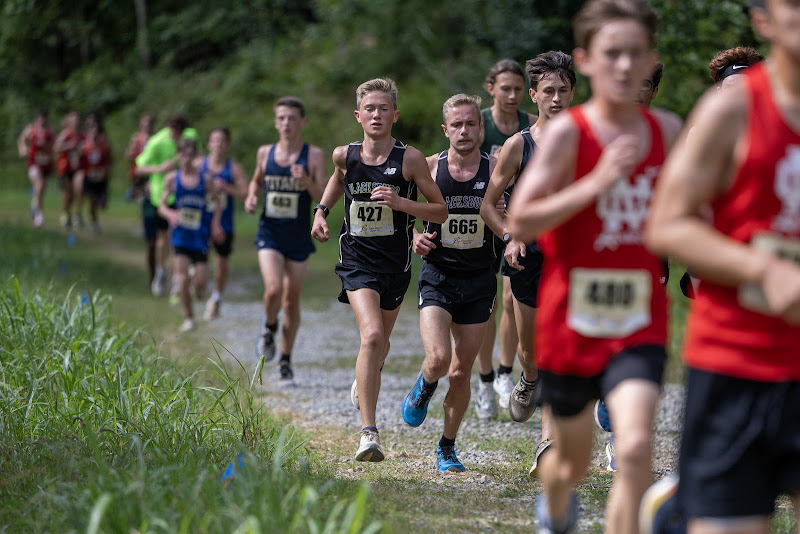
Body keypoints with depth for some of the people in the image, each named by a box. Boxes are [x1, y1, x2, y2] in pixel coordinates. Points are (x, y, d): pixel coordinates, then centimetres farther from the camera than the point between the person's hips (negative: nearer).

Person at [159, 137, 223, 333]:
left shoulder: (205, 179, -2)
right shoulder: (172, 179, -1)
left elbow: (217, 201, 13)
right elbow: (162, 206, 2)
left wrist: (216, 223, 0)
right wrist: (170, 214, -20)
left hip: (200, 235, 0)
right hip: (181, 235, 0)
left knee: (200, 282, -4)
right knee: (182, 279, -5)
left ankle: (198, 284, 34)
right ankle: (188, 318, 11)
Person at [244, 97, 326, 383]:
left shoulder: (314, 155, -4)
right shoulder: (265, 153, 3)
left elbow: (323, 198, -8)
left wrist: (306, 182, -27)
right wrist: (251, 196, 1)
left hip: (299, 235, 0)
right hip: (269, 233, 0)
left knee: (292, 299, 5)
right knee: (273, 289, -21)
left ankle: (286, 361, 19)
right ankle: (269, 327, 12)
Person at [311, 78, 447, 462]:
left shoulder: (410, 159, -9)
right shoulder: (345, 155, -2)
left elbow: (440, 211, -5)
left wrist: (401, 202, -20)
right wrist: (321, 210, 11)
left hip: (395, 265, 1)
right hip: (357, 261, -1)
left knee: (379, 342, 18)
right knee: (372, 335, -23)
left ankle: (363, 382, 56)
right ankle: (369, 434, -24)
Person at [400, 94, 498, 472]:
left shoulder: (495, 170, -2)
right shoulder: (429, 167, -1)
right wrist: (416, 237, -10)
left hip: (479, 280, 1)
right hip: (437, 275, -1)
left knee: (461, 373, 5)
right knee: (438, 359, -20)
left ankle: (447, 447, 24)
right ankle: (424, 386, 17)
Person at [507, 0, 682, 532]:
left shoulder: (667, 130, 1)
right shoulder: (568, 132, -11)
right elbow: (520, 222, -19)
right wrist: (598, 181, -27)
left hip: (639, 325, 1)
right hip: (571, 322, -1)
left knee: (636, 447, -22)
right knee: (572, 460, 17)